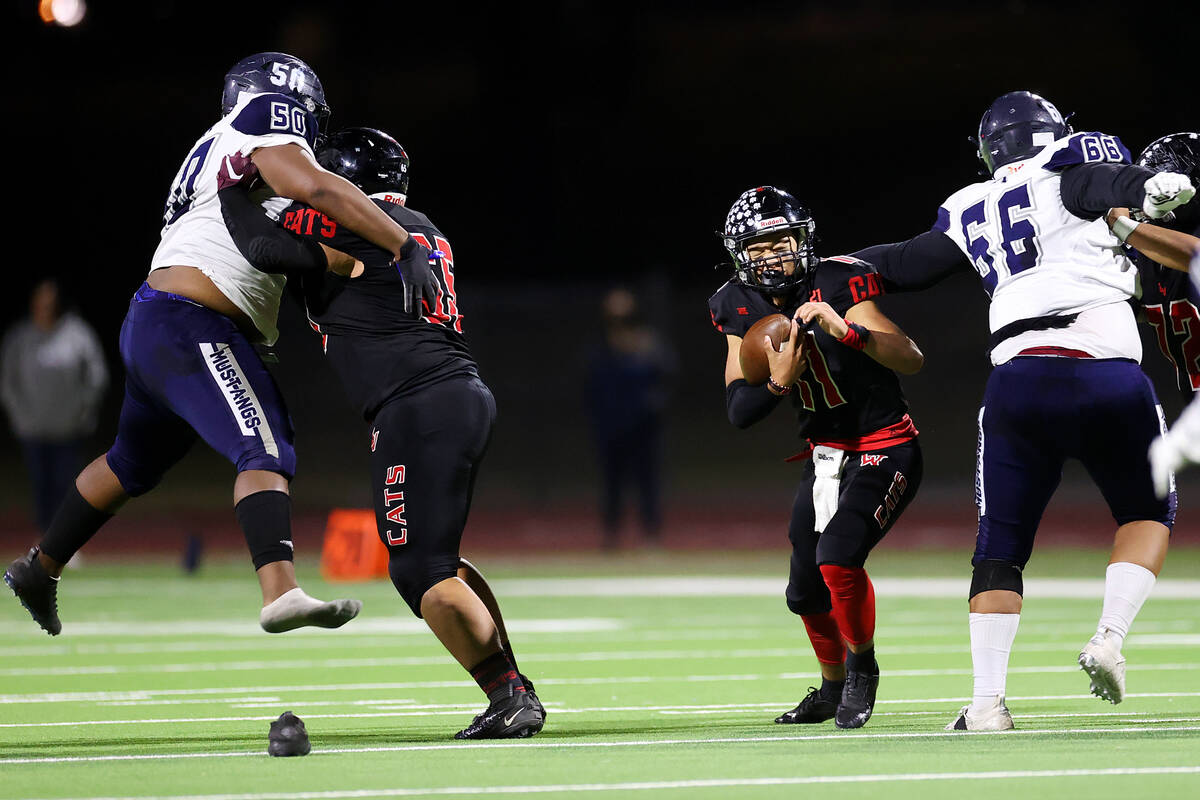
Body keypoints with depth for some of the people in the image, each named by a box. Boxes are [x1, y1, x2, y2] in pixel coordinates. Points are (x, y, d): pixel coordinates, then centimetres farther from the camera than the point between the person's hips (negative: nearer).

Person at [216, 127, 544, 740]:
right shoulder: (423, 230, 22)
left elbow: (267, 247, -14)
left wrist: (234, 192, 3)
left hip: (419, 407, -9)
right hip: (466, 397, 9)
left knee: (423, 572, -9)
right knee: (436, 560, 18)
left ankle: (508, 697, -15)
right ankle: (518, 692, 14)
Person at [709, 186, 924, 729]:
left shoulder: (837, 286, -20)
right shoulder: (742, 309, -3)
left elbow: (912, 361, -27)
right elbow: (738, 412, -5)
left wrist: (847, 331, -42)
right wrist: (778, 382, -25)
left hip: (885, 453, -6)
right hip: (826, 456, 6)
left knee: (838, 556, -27)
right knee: (807, 594, 13)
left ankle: (862, 665, -1)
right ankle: (833, 686, 41)